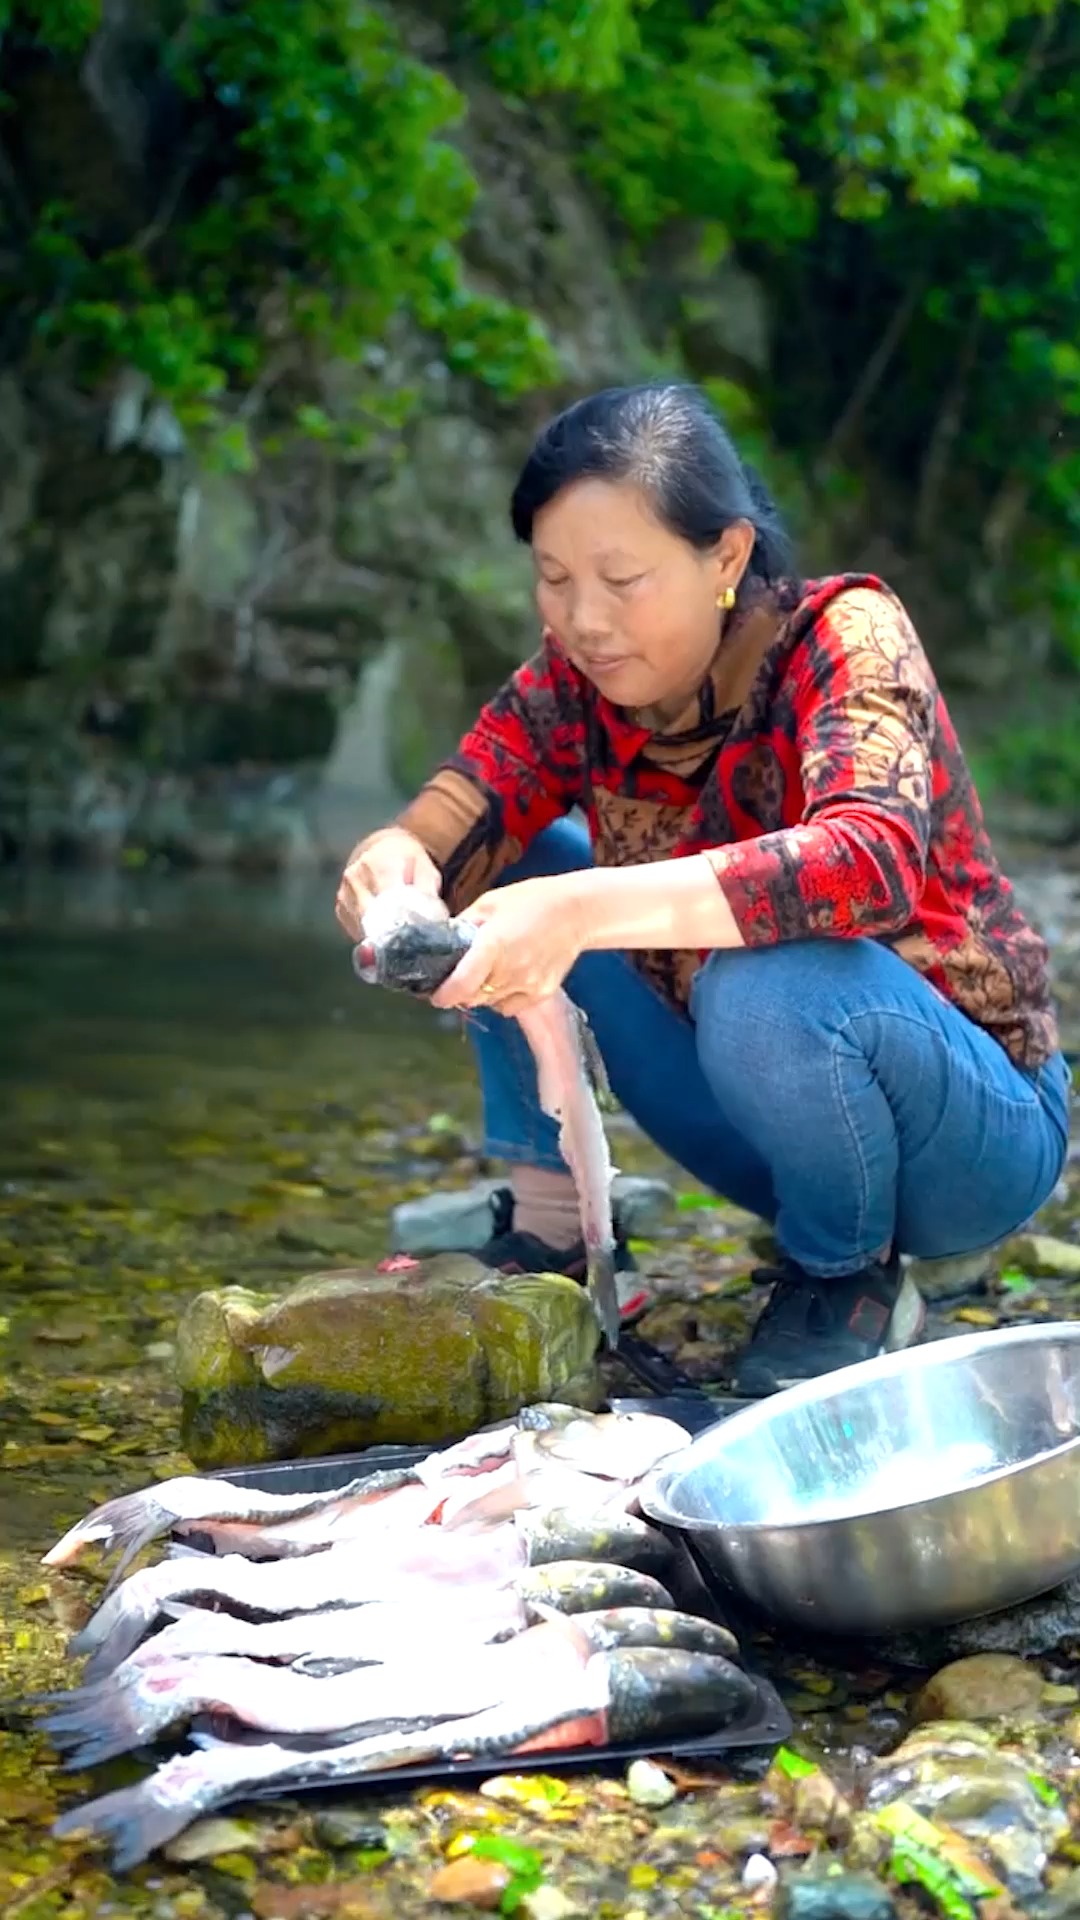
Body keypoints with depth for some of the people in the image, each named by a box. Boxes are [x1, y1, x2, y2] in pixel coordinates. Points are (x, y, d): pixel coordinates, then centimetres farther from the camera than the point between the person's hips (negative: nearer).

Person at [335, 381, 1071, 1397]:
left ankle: (853, 1277, -8)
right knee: (509, 866, -5)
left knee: (764, 980, -36)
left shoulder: (844, 636, -22)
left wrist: (584, 911, -51)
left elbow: (873, 861, -41)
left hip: (977, 1125, -5)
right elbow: (460, 811, -17)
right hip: (768, 1118, 5)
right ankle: (546, 1227, 2)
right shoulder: (580, 679, -6)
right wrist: (391, 857, -42)